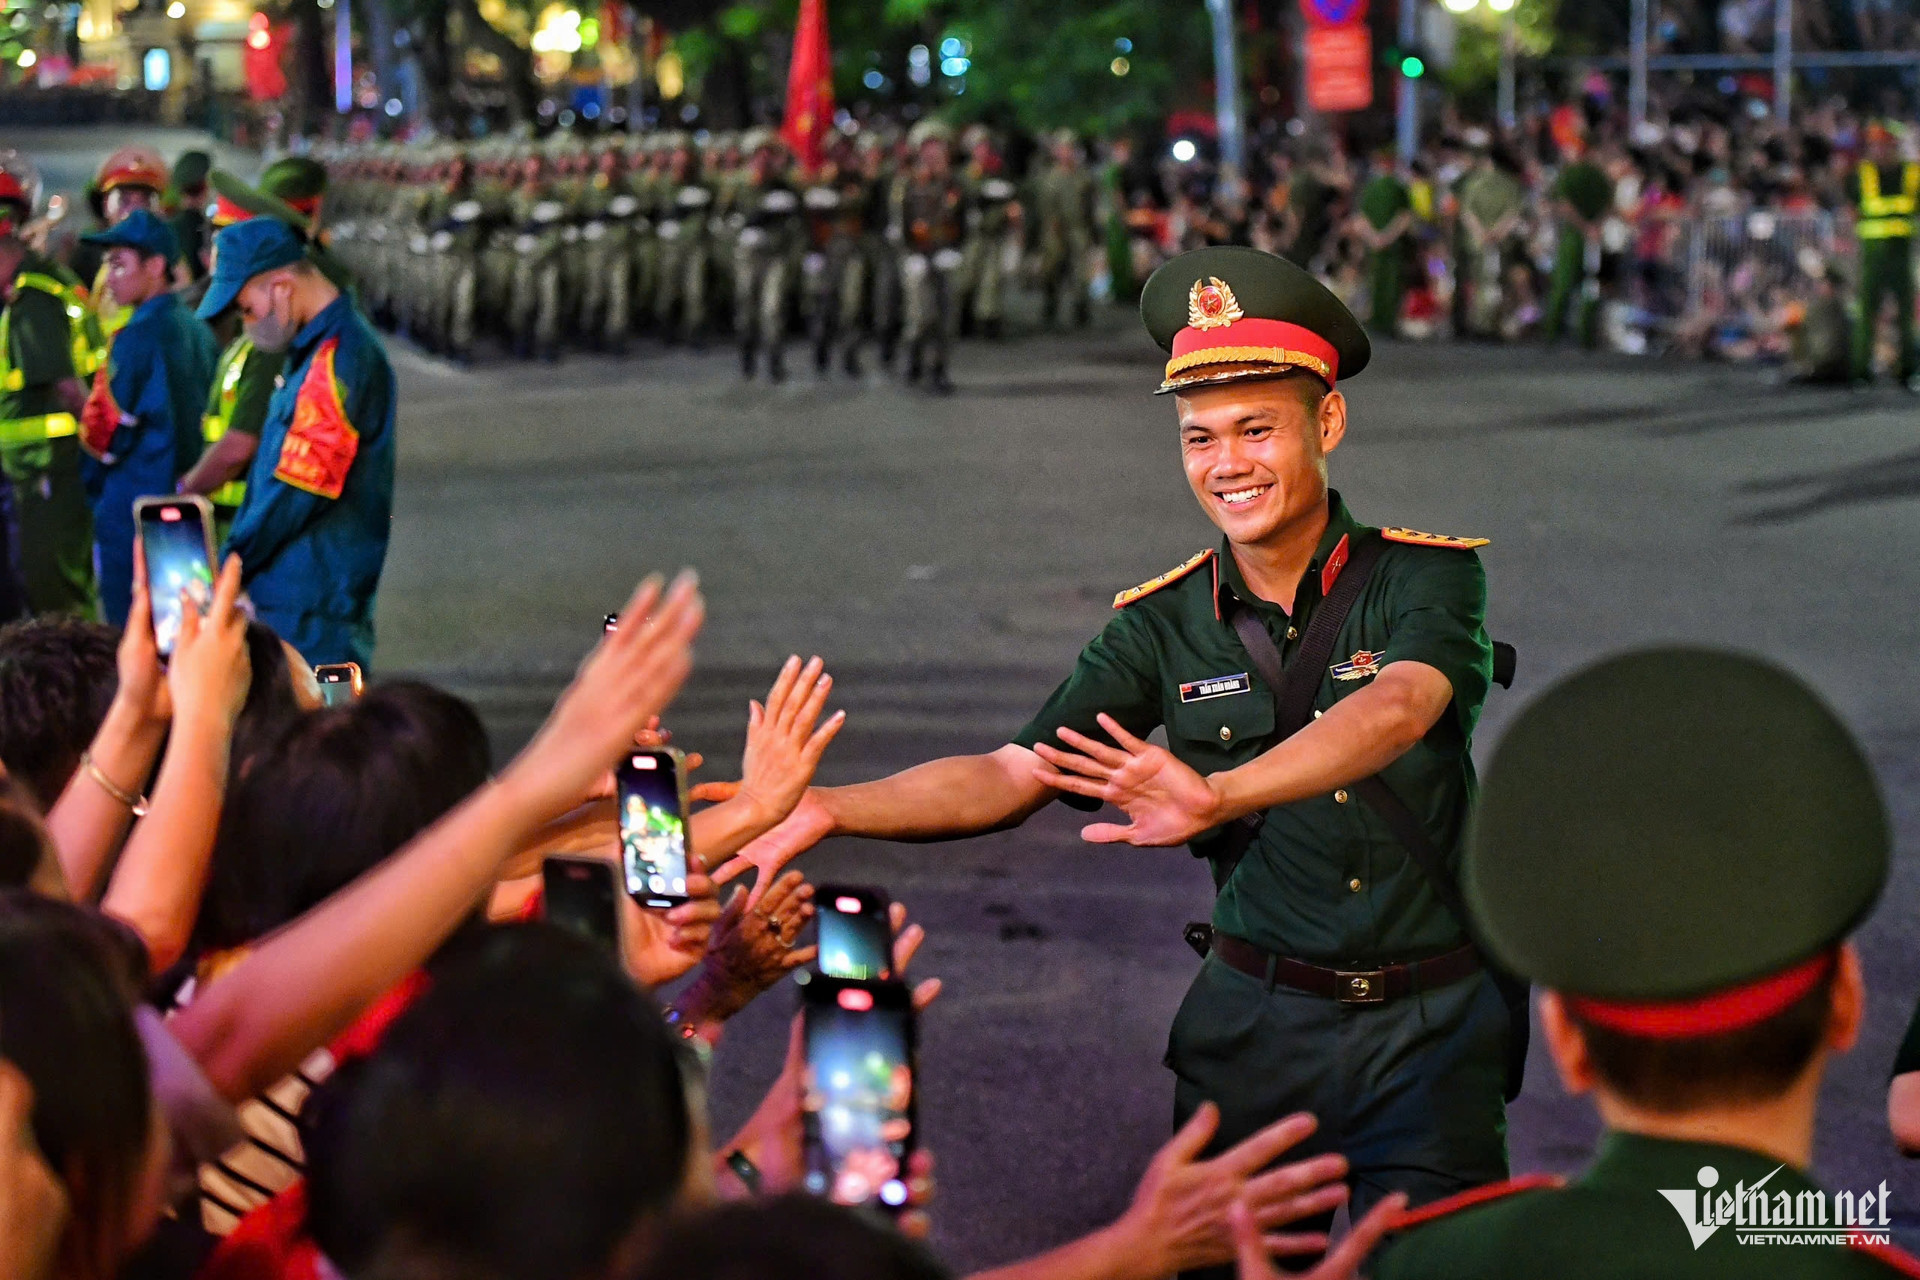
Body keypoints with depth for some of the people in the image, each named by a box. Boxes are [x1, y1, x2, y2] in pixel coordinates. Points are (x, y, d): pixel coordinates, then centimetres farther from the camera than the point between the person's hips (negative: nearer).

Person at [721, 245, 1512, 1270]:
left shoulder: (1427, 575, -6)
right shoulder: (1167, 625, 3)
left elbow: (1397, 707, -27)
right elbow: (1008, 777, -1)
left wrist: (1219, 794, -44)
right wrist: (823, 809, -17)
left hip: (1429, 1030, -2)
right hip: (1255, 1026, 3)